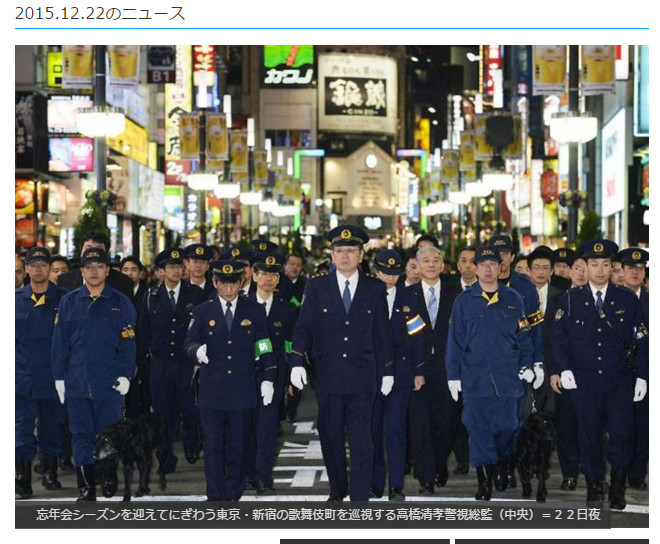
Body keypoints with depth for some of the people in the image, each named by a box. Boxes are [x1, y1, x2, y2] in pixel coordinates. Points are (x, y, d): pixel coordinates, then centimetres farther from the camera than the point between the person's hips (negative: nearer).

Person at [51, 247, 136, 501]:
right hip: (76, 382, 2)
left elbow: (128, 343, 2)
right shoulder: (69, 302, 8)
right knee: (81, 435, 3)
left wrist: (126, 375, -7)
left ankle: (109, 478, 18)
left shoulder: (121, 303, 4)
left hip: (109, 384, -2)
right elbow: (60, 343, 8)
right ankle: (86, 488, 9)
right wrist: (59, 376, 3)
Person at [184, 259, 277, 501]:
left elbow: (265, 347, 6)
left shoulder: (255, 311, 6)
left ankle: (234, 495, 14)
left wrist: (268, 379, -1)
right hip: (211, 389, 0)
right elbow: (189, 342, 1)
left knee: (237, 444, 5)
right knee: (213, 445, -2)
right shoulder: (202, 312, 6)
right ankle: (215, 497, 3)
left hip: (242, 389, 0)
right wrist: (197, 350, -23)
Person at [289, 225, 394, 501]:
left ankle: (359, 498, -2)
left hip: (362, 375, -1)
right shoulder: (317, 287, 4)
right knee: (330, 436, 9)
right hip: (328, 375, 1)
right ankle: (338, 489, 27)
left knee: (361, 439, -3)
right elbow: (303, 327, 0)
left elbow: (382, 333, 9)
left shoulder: (375, 289, 6)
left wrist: (387, 371, 8)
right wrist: (297, 361, -12)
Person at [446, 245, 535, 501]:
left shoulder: (513, 300, 9)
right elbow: (455, 341, 5)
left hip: (507, 377, 1)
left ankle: (504, 466, 27)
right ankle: (484, 482, 4)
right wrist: (453, 375, 1)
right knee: (478, 431, -2)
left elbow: (524, 336, 13)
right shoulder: (464, 301, 5)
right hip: (474, 377, -1)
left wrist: (527, 365, 3)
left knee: (506, 427, 2)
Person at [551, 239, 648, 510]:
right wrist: (563, 369, -7)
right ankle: (594, 485, 17)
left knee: (621, 432, -8)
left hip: (619, 380, 0)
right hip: (583, 381, 0)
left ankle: (618, 488, 7)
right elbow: (558, 337, 5)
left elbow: (642, 341, 6)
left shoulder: (628, 300, 5)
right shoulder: (570, 300, 5)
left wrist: (642, 376, 0)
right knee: (589, 434, 4)